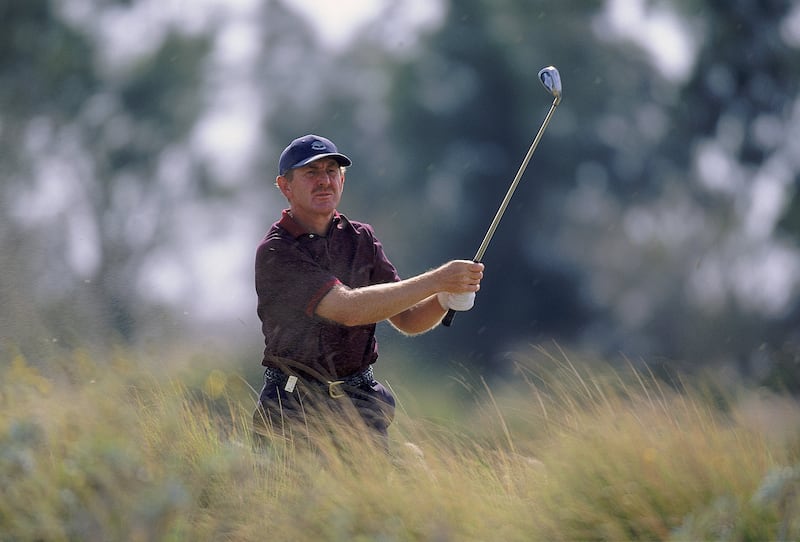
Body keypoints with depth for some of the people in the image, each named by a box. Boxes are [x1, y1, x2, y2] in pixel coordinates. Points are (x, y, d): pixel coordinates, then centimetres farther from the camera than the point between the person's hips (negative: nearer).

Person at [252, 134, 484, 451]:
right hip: (294, 407, -4)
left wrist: (444, 300, -13)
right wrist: (436, 280, -25)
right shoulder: (275, 252, -12)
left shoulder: (360, 238, 9)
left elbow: (407, 320, 10)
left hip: (360, 401, 4)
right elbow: (348, 308, -24)